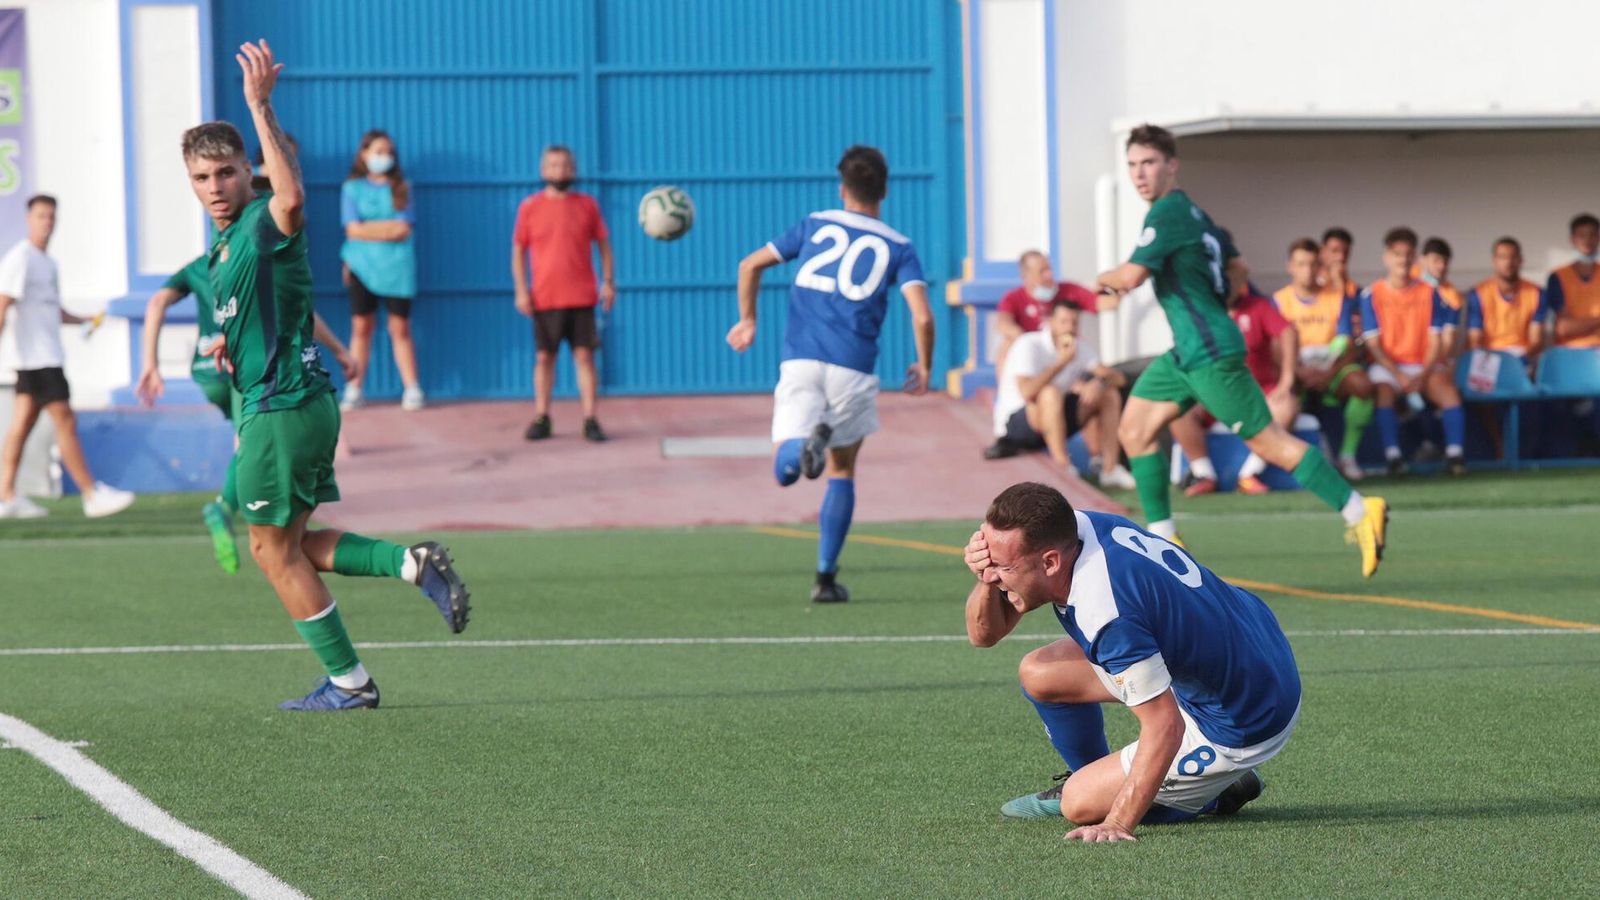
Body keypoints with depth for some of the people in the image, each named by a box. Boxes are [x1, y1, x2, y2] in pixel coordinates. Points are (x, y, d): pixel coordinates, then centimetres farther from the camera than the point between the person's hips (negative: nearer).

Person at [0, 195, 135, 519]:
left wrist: (84, 320, 10)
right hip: (37, 356, -9)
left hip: (47, 356, 9)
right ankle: (93, 495, -6)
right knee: (66, 422, -7)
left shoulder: (47, 262, 17)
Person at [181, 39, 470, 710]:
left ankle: (348, 681, 7)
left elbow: (292, 196, -41)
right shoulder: (227, 240, 16)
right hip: (288, 404, 10)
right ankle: (414, 563, 6)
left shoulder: (265, 223, -14)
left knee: (275, 550, 0)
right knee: (290, 544, 15)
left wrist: (261, 108, -43)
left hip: (284, 407, -10)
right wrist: (229, 342, 10)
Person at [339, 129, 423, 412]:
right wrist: (388, 228, -6)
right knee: (361, 327, 0)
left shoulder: (401, 187, 7)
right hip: (362, 264, 0)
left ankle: (412, 389, 3)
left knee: (400, 328, 0)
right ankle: (354, 389, 4)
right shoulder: (352, 188, 6)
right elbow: (353, 229, -3)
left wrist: (370, 230, -8)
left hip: (396, 268, 0)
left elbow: (404, 229, -3)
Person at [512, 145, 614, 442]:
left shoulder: (587, 205, 5)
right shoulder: (530, 207, 3)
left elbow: (603, 244, 11)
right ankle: (541, 420, 13)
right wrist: (521, 290, -2)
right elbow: (518, 250, 6)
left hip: (581, 297, 0)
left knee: (584, 356, -4)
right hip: (545, 299, 0)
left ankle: (590, 421, -1)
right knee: (544, 358, 4)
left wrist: (608, 281, 2)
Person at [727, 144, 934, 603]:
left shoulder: (815, 225, 13)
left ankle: (804, 445, -38)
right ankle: (826, 577, 12)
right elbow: (922, 315, -7)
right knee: (842, 472, 17)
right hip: (853, 368, 0)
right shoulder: (897, 247, 6)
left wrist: (747, 321, 27)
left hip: (799, 362, 0)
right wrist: (924, 367, 10)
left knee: (785, 470, -1)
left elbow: (751, 265, 13)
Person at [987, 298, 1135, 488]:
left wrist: (1100, 383, -26)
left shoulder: (1081, 348, 3)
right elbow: (1027, 392, -34)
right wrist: (1061, 362, -31)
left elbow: (1117, 377, -3)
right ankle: (1062, 465, -37)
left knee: (1109, 395, -4)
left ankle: (1110, 468, -10)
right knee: (1051, 392, -37)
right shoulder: (1029, 346, -18)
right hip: (1015, 423, -8)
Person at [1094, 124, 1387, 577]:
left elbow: (1131, 276, -22)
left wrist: (1104, 279, 0)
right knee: (1135, 428, 8)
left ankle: (1361, 513, -7)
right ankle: (1163, 538, 10)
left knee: (1267, 440, -8)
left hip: (1210, 352, -10)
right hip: (1187, 352, 10)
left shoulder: (1166, 213, -14)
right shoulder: (1191, 212, 16)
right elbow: (1238, 269, 25)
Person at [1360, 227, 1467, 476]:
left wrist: (1424, 375, -16)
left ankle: (1454, 453, -29)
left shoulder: (1429, 293, 5)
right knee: (1384, 390, -33)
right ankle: (1393, 455, -32)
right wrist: (1399, 376, -17)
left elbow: (1434, 343, 1)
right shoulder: (1373, 295, 0)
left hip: (1423, 366, 1)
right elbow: (1373, 344, -5)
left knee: (1447, 387, -27)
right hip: (1387, 366, -1)